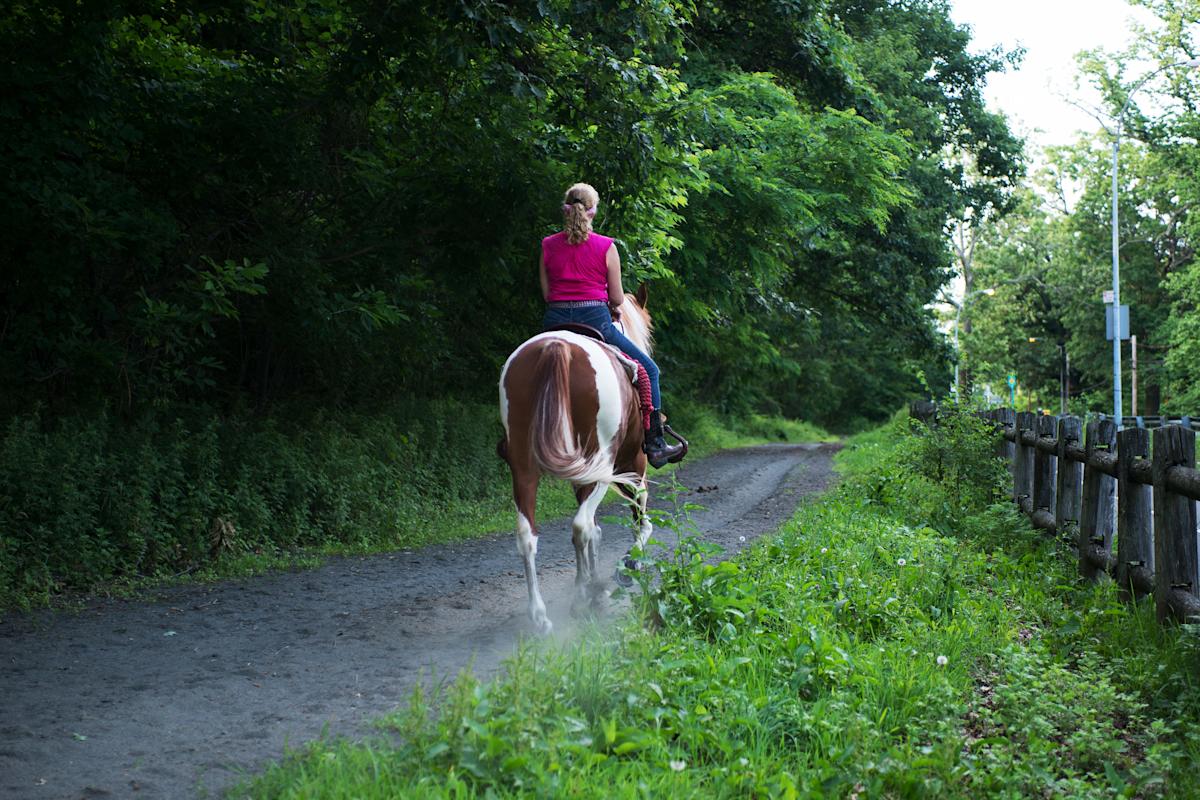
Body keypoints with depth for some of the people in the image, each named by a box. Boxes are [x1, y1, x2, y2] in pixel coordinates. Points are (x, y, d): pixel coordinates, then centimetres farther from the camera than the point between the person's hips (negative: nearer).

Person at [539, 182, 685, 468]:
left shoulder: (548, 246, 6)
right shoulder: (606, 247, -2)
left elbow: (546, 294, 9)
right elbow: (617, 299, 1)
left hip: (555, 322, 3)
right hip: (595, 320, -3)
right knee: (647, 370, 12)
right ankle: (655, 445, 9)